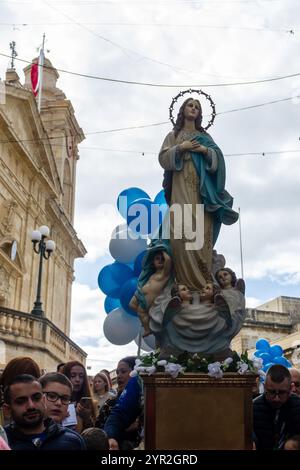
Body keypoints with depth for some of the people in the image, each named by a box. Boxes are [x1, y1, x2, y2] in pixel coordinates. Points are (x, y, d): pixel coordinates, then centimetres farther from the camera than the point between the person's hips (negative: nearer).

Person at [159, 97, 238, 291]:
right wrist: (180, 147, -6)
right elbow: (163, 157, 5)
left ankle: (204, 278, -12)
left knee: (203, 228, -10)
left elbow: (218, 157, 11)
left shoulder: (205, 136, 24)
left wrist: (205, 150, -6)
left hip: (201, 185, 2)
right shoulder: (174, 135, 19)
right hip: (182, 185, -2)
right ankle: (187, 279, -20)